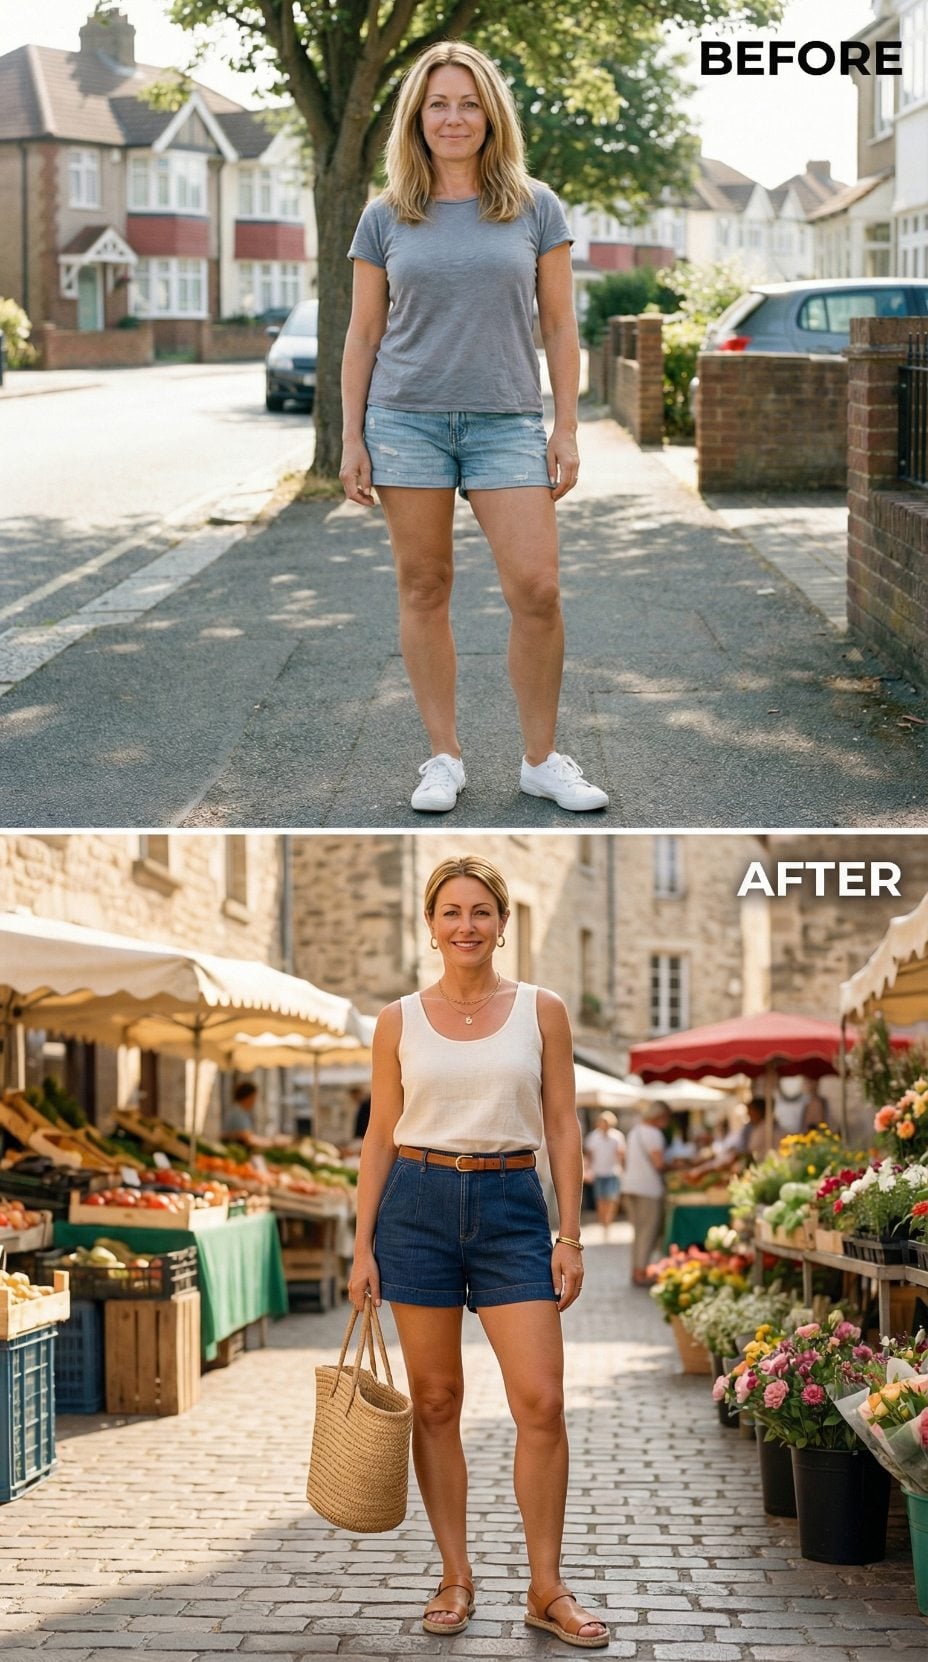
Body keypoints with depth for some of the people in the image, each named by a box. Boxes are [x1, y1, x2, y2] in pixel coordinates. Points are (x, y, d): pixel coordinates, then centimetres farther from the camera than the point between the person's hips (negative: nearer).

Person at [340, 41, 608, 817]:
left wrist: (567, 429, 1)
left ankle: (542, 759, 5)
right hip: (407, 421, 1)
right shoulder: (386, 218, 6)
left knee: (536, 589, -9)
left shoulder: (535, 207, 5)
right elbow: (363, 336, 9)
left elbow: (560, 325, 6)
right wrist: (353, 439, 3)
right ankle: (445, 758, 12)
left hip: (507, 423, -1)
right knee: (424, 590, 3)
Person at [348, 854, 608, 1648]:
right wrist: (363, 1246, 2)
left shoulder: (541, 1011, 3)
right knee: (435, 1401, 4)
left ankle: (547, 1588, 3)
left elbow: (563, 1127, 4)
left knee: (542, 1402, -7)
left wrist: (571, 1236, -2)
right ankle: (456, 1577, 15)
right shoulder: (400, 1021, 4)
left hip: (512, 1206, -1)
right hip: (419, 1204, 1)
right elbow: (381, 1136, 7)